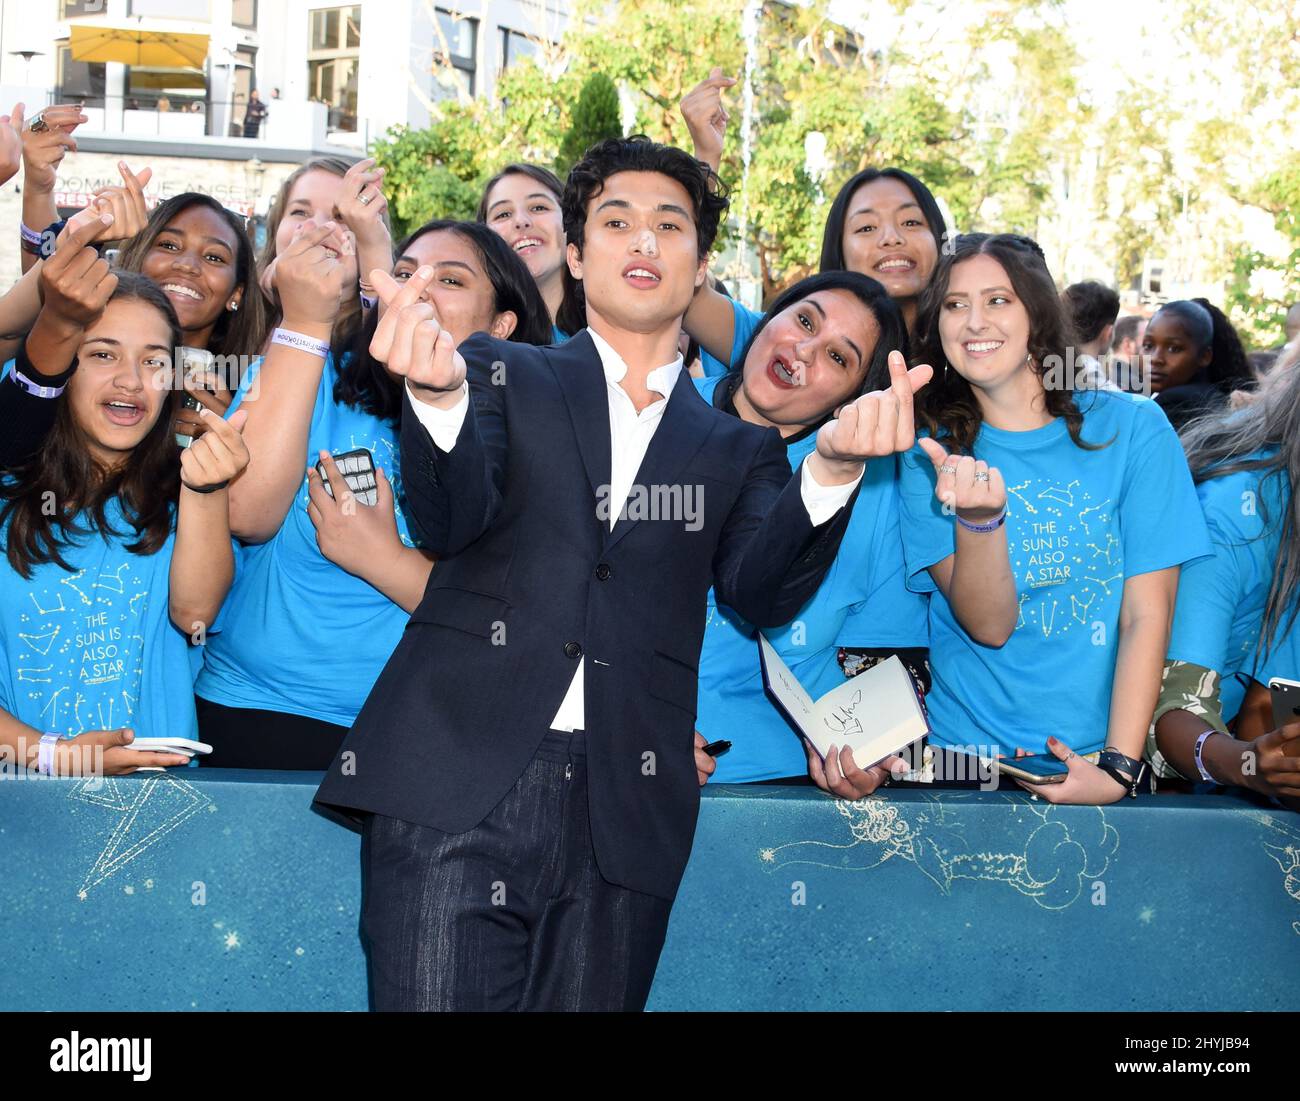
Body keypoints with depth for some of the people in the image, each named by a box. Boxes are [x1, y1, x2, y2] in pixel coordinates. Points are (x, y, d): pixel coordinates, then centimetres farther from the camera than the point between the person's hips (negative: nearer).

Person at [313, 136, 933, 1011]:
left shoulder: (738, 447, 16)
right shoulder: (504, 377, 14)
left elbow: (762, 590, 0)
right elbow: (452, 521, -3)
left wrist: (832, 466, -19)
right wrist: (439, 394, -23)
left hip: (625, 811, 2)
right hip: (455, 783, -1)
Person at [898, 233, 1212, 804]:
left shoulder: (1132, 426, 0)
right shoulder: (930, 456, 3)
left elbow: (1146, 615, -2)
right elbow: (989, 626, -7)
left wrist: (1117, 767, -10)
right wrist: (978, 517, -24)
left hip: (1100, 752, 0)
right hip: (966, 751, 1)